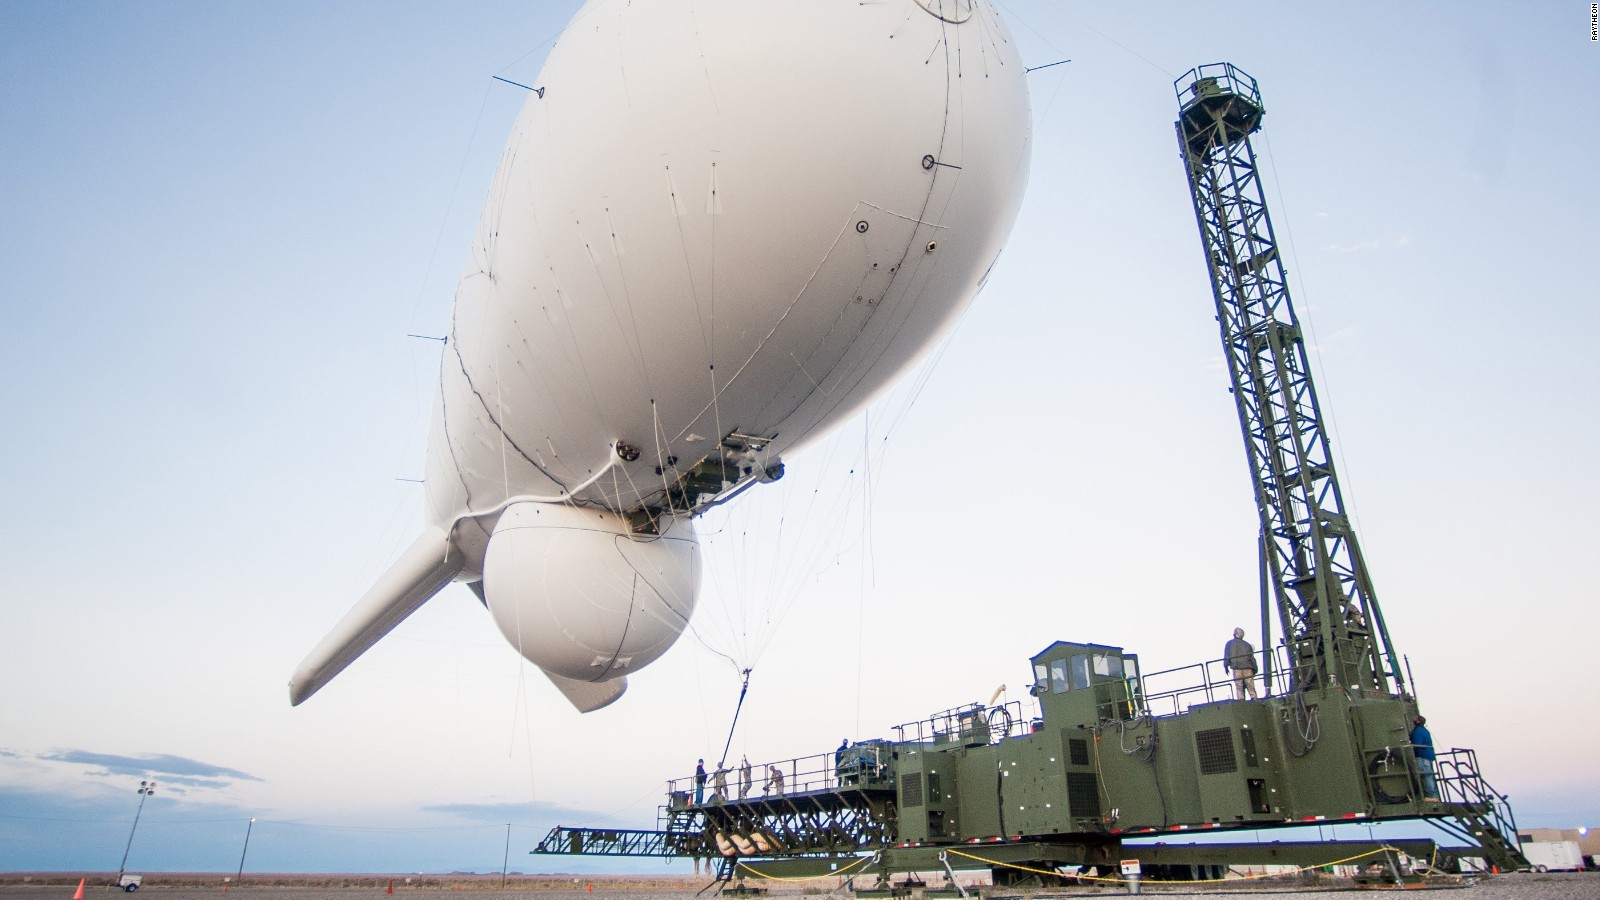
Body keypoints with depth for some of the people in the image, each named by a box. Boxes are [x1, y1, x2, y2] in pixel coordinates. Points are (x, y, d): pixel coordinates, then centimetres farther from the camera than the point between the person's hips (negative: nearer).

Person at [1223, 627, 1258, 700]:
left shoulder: (1230, 643, 10)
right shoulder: (1247, 644, 16)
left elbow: (1226, 656, 0)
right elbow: (1252, 658, 13)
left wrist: (1226, 666, -1)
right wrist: (1254, 669, 14)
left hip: (1236, 668, -2)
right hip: (1247, 668, 2)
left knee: (1239, 687, -4)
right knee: (1251, 687, 0)